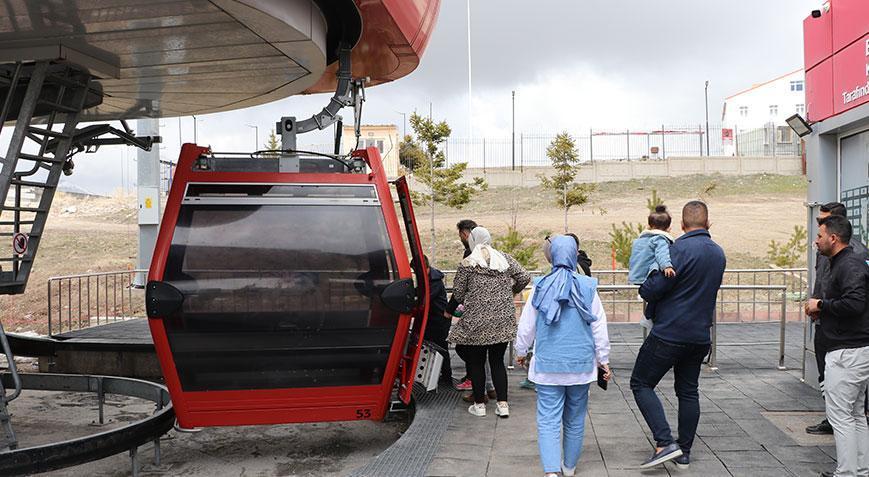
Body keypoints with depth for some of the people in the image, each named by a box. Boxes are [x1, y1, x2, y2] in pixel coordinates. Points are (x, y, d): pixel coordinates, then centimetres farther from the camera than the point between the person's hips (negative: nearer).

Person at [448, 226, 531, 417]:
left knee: (476, 362, 10)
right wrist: (510, 292, 18)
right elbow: (525, 277, 1)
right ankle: (502, 404, 11)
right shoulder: (505, 259, 4)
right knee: (497, 361, 14)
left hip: (477, 322, -3)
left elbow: (458, 293, -3)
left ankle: (479, 404, 17)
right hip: (503, 320, 4)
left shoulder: (466, 264, -6)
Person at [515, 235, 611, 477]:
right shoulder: (588, 287, -5)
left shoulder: (540, 287, -5)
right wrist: (604, 360, 12)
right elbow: (599, 328, 0)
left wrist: (521, 353, 18)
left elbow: (526, 326, 2)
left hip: (547, 365, -1)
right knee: (575, 419, 16)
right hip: (581, 365, 1)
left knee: (548, 420, -1)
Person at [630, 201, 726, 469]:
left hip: (669, 333, -7)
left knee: (641, 384, 2)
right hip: (700, 336, 7)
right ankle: (684, 452, 20)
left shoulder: (681, 248, -16)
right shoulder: (719, 254, 9)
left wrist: (643, 289, 5)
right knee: (688, 391, 16)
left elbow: (653, 289, -19)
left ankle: (665, 443, -9)